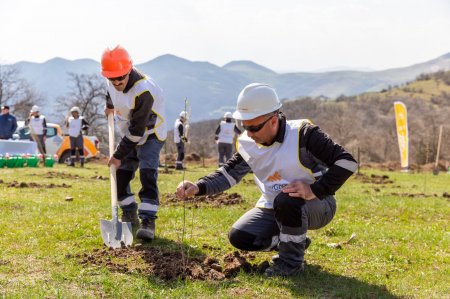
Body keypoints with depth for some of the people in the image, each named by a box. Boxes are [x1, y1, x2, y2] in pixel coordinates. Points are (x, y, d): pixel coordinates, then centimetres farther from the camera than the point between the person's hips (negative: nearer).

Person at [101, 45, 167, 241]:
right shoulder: (112, 81, -14)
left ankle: (147, 221, -24)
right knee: (120, 174, 6)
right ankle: (130, 215, 22)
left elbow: (137, 130, -31)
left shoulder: (143, 91, -35)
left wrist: (119, 155, -25)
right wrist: (110, 105, 30)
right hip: (129, 134, 7)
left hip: (150, 134, -7)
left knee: (147, 174, -22)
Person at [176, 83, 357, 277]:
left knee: (287, 201, -38)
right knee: (239, 237, -10)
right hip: (274, 209, 6)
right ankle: (295, 242, 12)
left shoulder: (302, 134, -24)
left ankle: (292, 260, -13)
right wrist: (198, 188, -17)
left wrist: (315, 190, -33)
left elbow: (346, 161, -25)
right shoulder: (248, 145, -5)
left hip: (317, 207, -6)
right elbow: (228, 174, 1)